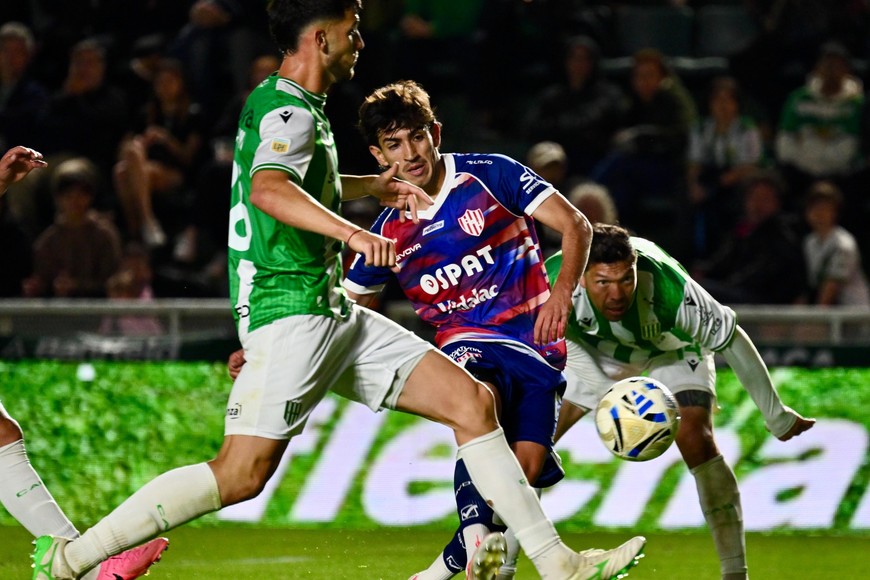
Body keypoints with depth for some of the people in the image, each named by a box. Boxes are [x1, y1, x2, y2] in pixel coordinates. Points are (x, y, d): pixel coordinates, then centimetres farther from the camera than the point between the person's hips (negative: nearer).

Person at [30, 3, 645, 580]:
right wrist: (353, 233, -47)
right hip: (289, 310, -10)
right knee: (242, 474, -18)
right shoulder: (287, 110, -12)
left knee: (472, 401, 2)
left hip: (334, 312, 10)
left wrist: (371, 186, 49)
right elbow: (269, 191, -34)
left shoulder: (303, 109, 19)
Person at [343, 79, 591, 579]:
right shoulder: (390, 233, 7)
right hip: (466, 343, 1)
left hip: (535, 345, -1)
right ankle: (476, 528, -39)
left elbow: (575, 224, -4)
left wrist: (564, 289, -22)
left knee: (526, 468, -19)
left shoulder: (489, 175, -2)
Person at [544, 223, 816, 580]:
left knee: (696, 439, -24)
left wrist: (775, 415, -17)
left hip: (672, 349, -3)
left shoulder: (671, 289, -43)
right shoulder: (554, 280, -37)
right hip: (598, 351, 3)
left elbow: (731, 341, -27)